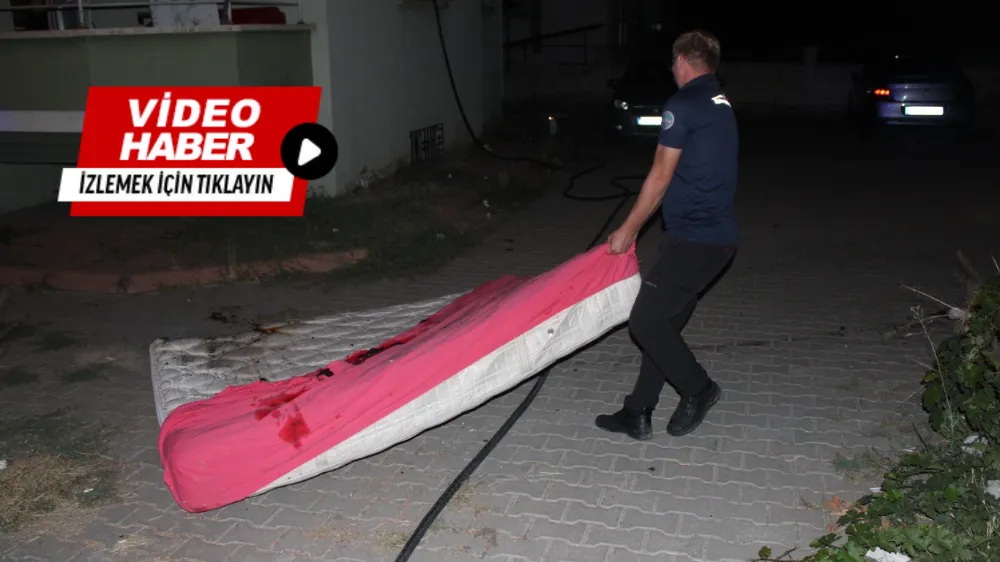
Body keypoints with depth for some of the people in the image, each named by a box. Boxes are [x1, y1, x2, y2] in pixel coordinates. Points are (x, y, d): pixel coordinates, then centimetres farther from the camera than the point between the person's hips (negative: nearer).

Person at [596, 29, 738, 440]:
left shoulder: (682, 106, -11)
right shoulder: (722, 106, 19)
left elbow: (660, 178, -10)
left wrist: (628, 231, -2)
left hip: (693, 238, -10)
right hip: (718, 236, 10)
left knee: (646, 321, -5)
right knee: (663, 321, 12)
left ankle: (698, 389, 11)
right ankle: (638, 413, 17)